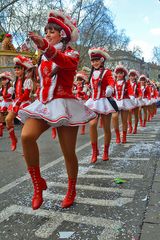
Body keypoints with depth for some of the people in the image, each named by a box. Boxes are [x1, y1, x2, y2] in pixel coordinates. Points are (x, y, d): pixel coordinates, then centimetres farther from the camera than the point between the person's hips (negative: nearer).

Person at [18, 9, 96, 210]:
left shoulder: (71, 53, 0)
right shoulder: (44, 57, 17)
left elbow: (65, 62, -26)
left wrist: (45, 47, -44)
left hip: (64, 104, -4)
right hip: (43, 104, 4)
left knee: (68, 152, 0)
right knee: (26, 136, -24)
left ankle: (71, 190, 24)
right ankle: (38, 183, -9)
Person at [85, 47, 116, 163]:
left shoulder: (107, 72, -5)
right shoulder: (92, 73, 10)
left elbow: (111, 82, -24)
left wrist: (110, 88, -43)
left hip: (104, 102, -3)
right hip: (93, 101, 3)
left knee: (106, 128, 5)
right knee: (92, 124, -17)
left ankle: (106, 152, 23)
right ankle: (95, 150, -3)